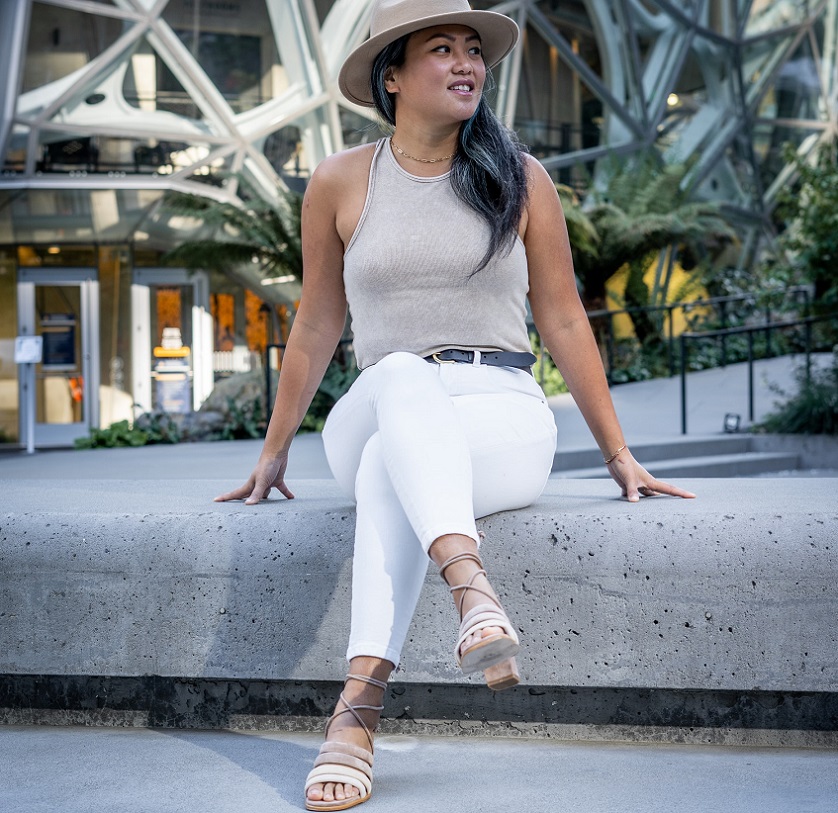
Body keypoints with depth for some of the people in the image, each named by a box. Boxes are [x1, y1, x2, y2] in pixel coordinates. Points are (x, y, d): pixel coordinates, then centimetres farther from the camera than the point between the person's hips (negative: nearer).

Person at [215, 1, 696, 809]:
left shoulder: (520, 179, 9)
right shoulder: (340, 183, 9)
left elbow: (563, 320, 12)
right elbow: (316, 326, 17)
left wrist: (618, 454, 11)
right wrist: (273, 451, 19)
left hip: (505, 418, 0)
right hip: (372, 416, 1)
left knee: (389, 464, -36)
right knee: (403, 376, -37)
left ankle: (357, 709, -46)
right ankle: (473, 592, -55)